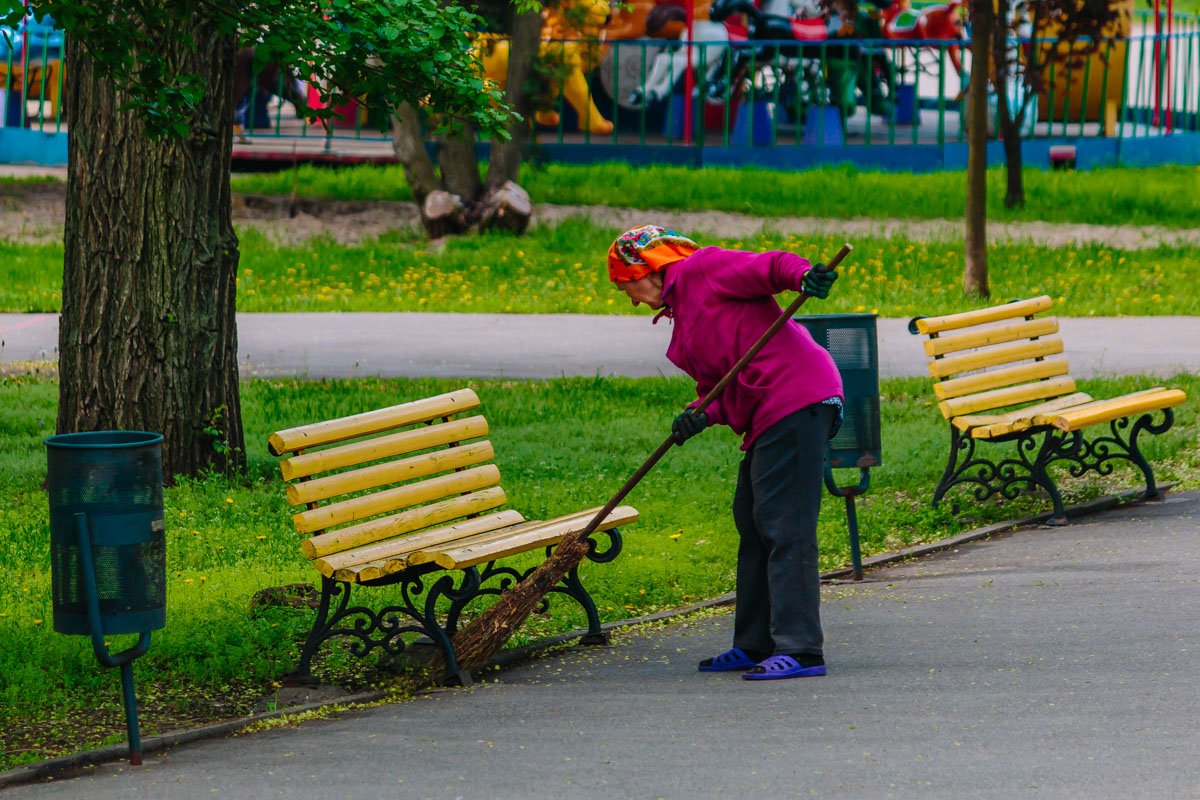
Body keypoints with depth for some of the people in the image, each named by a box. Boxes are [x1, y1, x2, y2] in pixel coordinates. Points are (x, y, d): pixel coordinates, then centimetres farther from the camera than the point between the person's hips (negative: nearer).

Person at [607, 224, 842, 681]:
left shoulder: (701, 269, 0)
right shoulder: (683, 314, 26)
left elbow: (767, 267, -11)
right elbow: (721, 384, 18)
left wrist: (803, 276, -32)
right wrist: (703, 414, -3)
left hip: (798, 400, -11)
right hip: (770, 418, 11)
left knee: (784, 524, -13)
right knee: (753, 523, 16)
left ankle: (800, 649, -15)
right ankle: (755, 646, 24)